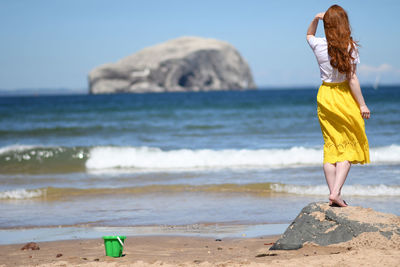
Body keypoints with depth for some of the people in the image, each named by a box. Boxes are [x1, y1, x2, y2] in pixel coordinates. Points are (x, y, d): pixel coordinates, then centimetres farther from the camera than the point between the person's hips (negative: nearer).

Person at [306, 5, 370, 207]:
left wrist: (315, 19, 4)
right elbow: (352, 78, -13)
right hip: (345, 98, -4)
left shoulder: (319, 45, -2)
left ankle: (333, 194, 9)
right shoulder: (349, 47, -13)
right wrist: (362, 104, -6)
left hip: (325, 96, 4)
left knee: (330, 147, 10)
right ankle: (336, 192, -9)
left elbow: (309, 35, 23)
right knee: (348, 148, 2)